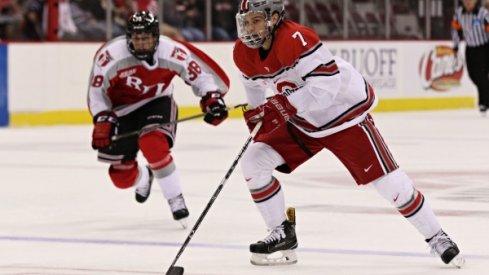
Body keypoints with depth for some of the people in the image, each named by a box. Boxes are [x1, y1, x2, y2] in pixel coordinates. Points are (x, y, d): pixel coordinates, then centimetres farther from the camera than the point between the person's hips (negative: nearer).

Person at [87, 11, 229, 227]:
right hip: (121, 110, 1)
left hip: (156, 102, -1)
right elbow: (96, 89, -14)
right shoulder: (110, 55, -26)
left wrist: (212, 97, -25)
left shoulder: (172, 51, -25)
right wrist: (102, 120, -21)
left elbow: (199, 73, -12)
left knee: (153, 143, -34)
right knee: (122, 176, 4)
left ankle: (175, 199, -18)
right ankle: (144, 179, 44)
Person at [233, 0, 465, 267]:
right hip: (301, 123, 7)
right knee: (253, 161, -8)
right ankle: (282, 236, 5)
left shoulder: (295, 39, -30)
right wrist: (256, 118, 12)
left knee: (387, 179, -8)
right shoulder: (243, 53, -6)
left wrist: (282, 105, -36)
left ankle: (436, 237, 9)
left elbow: (326, 87, -35)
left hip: (345, 113, -7)